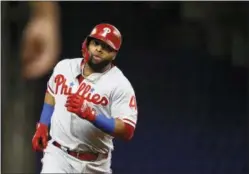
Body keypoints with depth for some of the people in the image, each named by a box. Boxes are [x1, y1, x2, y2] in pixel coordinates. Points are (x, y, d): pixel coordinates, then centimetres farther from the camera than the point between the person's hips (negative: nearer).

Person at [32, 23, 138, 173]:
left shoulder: (120, 85, -13)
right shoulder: (64, 67, 2)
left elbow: (127, 131, -21)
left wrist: (90, 114, -30)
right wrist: (42, 126, 13)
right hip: (58, 154, 2)